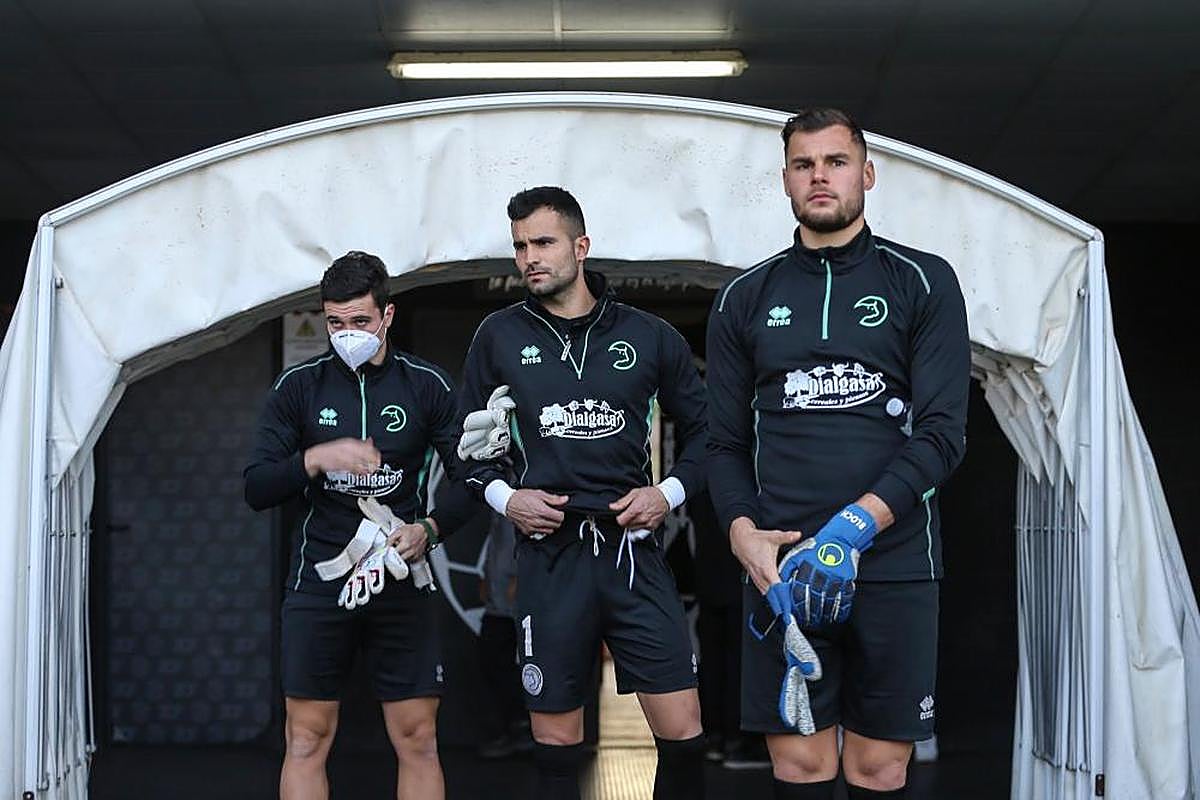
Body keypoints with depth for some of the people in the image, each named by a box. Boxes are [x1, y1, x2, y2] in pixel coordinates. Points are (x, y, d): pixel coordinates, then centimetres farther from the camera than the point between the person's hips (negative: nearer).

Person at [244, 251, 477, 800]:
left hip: (401, 579, 0)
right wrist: (315, 459, -17)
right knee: (307, 738, 0)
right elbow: (256, 491, 0)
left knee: (417, 739, 1)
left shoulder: (427, 386, 2)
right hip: (320, 577, 0)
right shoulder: (298, 387, 3)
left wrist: (428, 529, -14)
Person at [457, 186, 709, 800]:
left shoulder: (649, 336, 5)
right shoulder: (500, 336, 7)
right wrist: (502, 496, -1)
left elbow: (702, 428, 14)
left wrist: (670, 492, -2)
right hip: (549, 555, 0)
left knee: (682, 733, -4)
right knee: (555, 744, 5)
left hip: (632, 549, 0)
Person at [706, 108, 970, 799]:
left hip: (893, 561, -1)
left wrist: (857, 524, -17)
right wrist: (744, 532, -8)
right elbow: (727, 442, 12)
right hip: (782, 565, 2)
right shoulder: (745, 299, 13)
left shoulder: (924, 282, 5)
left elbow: (944, 432, -3)